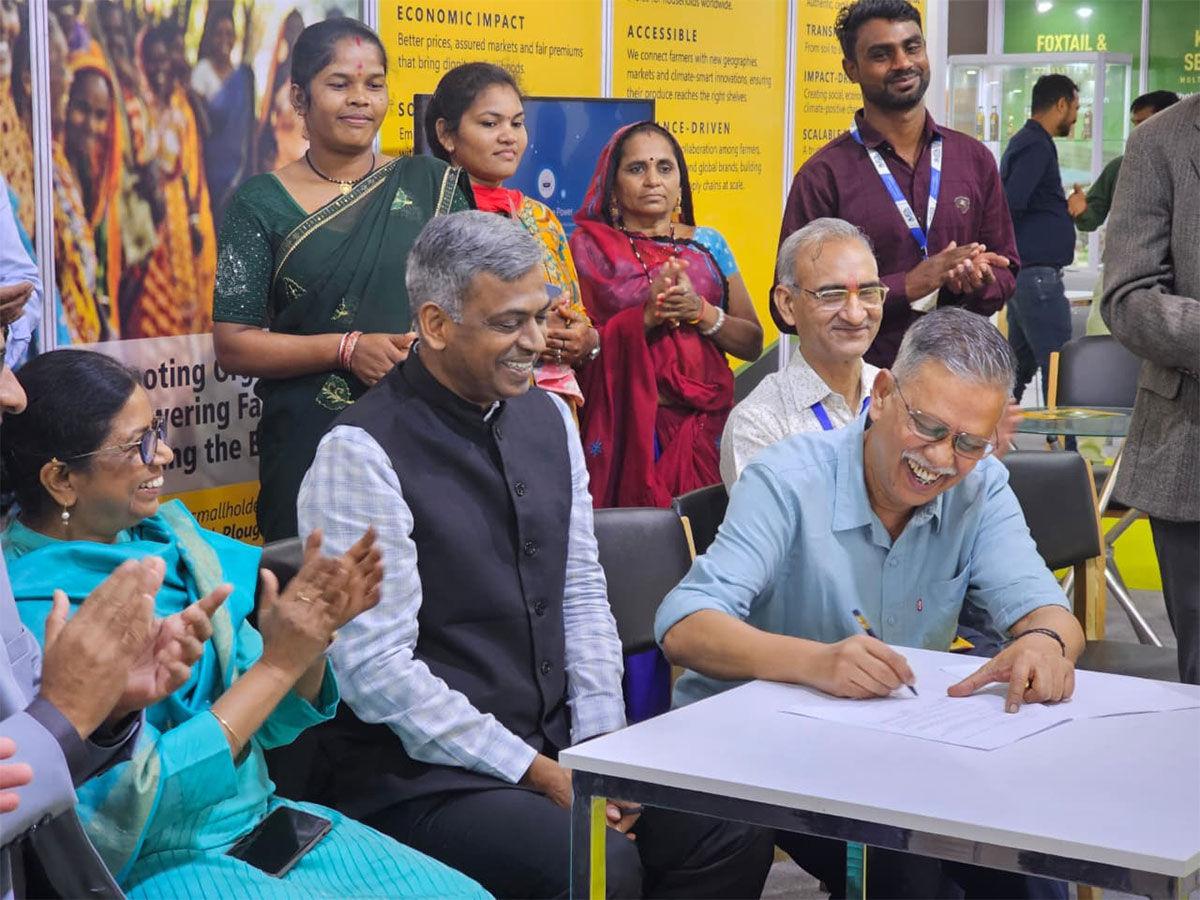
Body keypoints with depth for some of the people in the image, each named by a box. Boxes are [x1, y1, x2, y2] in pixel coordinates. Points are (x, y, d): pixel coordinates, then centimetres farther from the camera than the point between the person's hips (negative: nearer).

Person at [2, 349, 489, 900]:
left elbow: (268, 725, 9)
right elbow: (133, 799, -20)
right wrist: (276, 665, -19)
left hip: (262, 821, 7)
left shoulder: (167, 534, 4)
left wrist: (316, 630, -11)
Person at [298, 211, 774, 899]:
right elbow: (376, 667, -16)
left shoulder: (550, 418, 10)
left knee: (737, 839, -13)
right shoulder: (362, 454, -12)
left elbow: (583, 595, 12)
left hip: (560, 750, 7)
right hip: (425, 777, -6)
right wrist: (538, 775, -16)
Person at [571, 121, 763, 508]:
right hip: (625, 423, -2)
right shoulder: (589, 246, 6)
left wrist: (702, 312, -9)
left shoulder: (708, 245, 12)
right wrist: (646, 316, -15)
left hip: (705, 422, 2)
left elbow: (753, 343, 8)